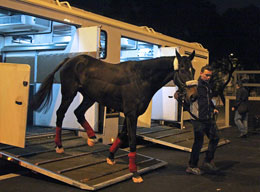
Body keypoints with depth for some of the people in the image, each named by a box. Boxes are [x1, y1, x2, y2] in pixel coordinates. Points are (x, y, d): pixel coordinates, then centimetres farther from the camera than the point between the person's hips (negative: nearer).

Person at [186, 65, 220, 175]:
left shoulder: (208, 86, 16)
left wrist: (213, 109, 19)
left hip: (209, 118, 9)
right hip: (198, 119, -8)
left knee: (215, 138, 11)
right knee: (198, 142, -4)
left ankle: (208, 162, 25)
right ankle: (192, 166, 10)